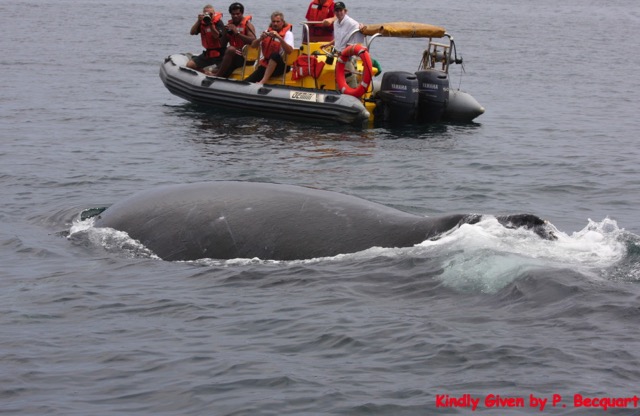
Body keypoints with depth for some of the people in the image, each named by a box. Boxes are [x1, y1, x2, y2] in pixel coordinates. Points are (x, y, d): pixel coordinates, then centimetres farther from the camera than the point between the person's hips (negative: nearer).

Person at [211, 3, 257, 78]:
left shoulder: (248, 25, -2)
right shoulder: (229, 25, 15)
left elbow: (253, 40, -20)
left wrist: (237, 33, -22)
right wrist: (226, 32, -3)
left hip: (244, 57, -6)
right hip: (233, 55, 6)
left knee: (230, 49, -36)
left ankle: (218, 75, -29)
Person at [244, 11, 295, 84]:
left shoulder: (287, 33, -1)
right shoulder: (267, 32, 14)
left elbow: (289, 51, -19)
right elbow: (253, 45, 5)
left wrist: (279, 37, -29)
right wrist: (261, 38, -15)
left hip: (279, 66, -3)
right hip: (265, 66, 3)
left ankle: (263, 81, -41)